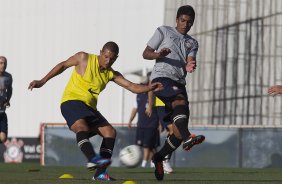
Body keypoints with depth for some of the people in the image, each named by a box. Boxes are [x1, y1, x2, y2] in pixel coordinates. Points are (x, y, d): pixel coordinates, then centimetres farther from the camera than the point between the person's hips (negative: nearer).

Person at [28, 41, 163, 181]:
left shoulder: (112, 74, 8)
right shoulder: (84, 58, -3)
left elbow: (132, 87, 0)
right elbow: (63, 65, 9)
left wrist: (149, 88, -19)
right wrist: (42, 81, 7)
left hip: (89, 108, 6)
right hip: (71, 101, -6)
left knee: (110, 132, -7)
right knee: (82, 127, -33)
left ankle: (100, 173, -9)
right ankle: (92, 158, -57)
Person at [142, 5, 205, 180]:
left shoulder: (192, 43, 23)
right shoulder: (164, 32, 13)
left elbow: (190, 61, 4)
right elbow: (146, 53, 8)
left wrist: (189, 67, -20)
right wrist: (158, 54, -14)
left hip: (179, 83, 5)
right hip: (161, 77, -5)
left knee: (179, 130, -4)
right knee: (181, 102, -35)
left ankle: (159, 158, 16)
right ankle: (187, 138, -56)